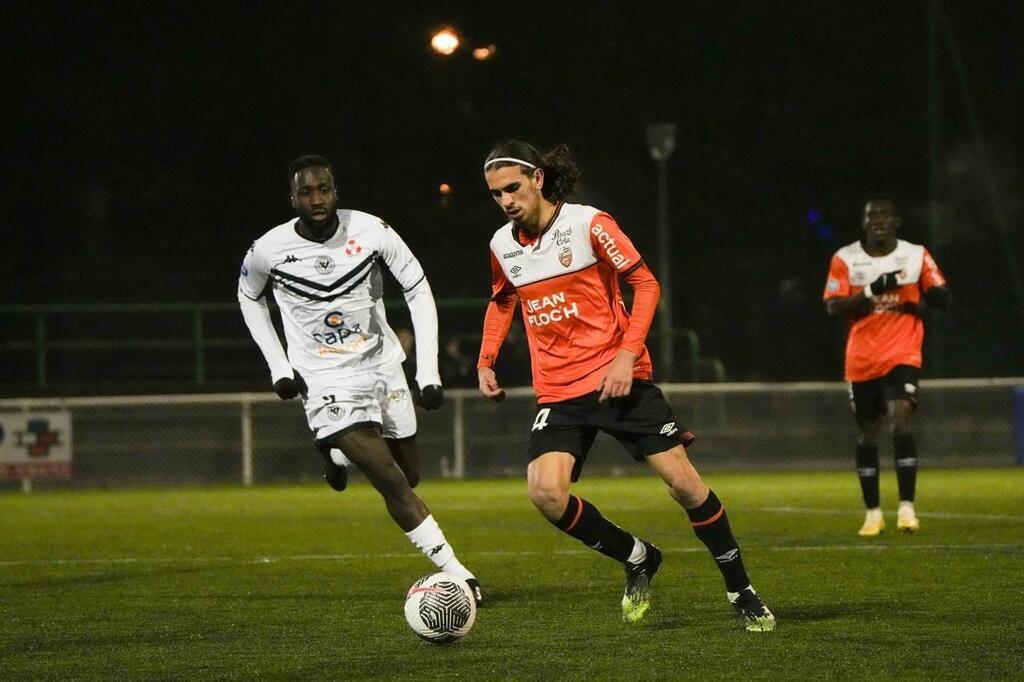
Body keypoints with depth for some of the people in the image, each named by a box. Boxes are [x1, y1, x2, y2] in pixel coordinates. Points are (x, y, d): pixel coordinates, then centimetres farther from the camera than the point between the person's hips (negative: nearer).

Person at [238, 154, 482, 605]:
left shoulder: (371, 232, -13)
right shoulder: (269, 251, -13)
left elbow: (418, 290, -2)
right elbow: (249, 298, 9)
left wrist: (428, 372, -7)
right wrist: (278, 368, 2)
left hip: (382, 366, 3)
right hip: (325, 381, -3)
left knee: (409, 475, 14)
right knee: (393, 484, -15)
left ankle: (339, 452, 44)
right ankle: (458, 578, -9)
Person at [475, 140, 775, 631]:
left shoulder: (587, 223, -10)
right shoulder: (502, 245, 6)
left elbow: (645, 284, -7)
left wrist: (627, 355, -17)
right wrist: (486, 361, 13)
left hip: (618, 378, -4)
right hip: (557, 392, 4)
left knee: (684, 483, -7)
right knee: (545, 492, -18)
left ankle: (741, 594, 11)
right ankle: (637, 560, 5)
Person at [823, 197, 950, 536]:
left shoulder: (916, 255, 1)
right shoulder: (846, 259, 0)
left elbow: (943, 297, 3)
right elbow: (833, 306, -8)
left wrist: (920, 300, -16)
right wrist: (871, 291, -20)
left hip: (902, 356, -2)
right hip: (861, 361, 2)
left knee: (901, 421, -21)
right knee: (866, 434, 9)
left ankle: (906, 508, -20)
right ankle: (873, 513, 21)